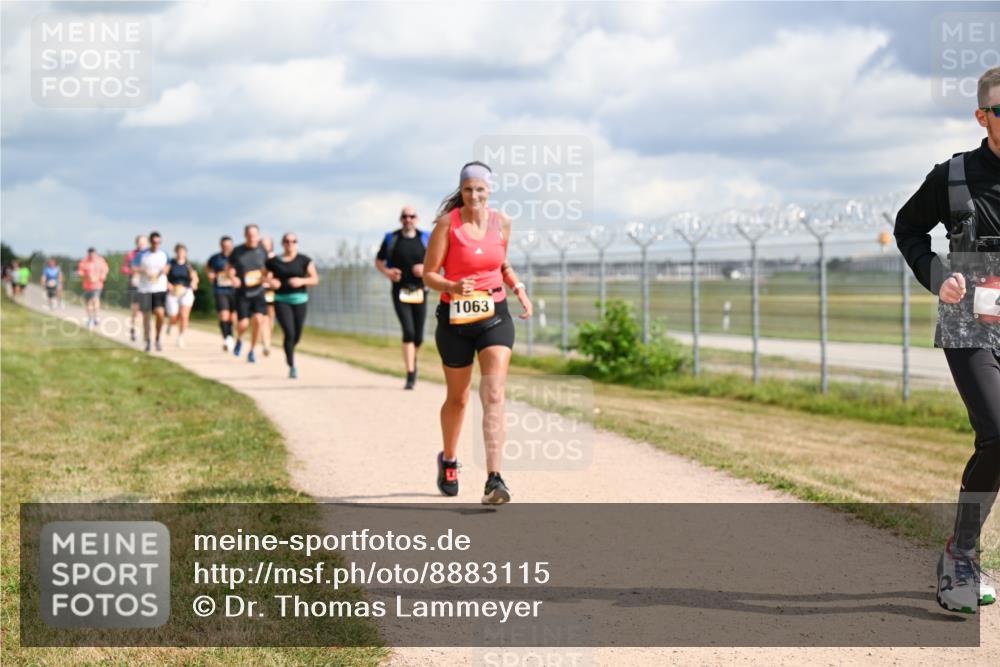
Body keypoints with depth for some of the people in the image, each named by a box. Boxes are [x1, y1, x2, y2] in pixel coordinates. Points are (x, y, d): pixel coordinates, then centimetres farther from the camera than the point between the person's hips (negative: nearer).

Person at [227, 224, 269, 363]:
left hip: (258, 291, 1)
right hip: (242, 293, -1)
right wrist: (233, 277, -9)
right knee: (243, 323, -9)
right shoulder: (237, 251, -5)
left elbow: (267, 268, 15)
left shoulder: (262, 250, -1)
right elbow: (229, 267, 10)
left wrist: (266, 277, -5)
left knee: (258, 319, -16)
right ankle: (239, 340, 29)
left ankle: (252, 351, 4)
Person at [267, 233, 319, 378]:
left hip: (299, 300, 2)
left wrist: (302, 281, -16)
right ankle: (292, 367, -8)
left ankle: (289, 352, 44)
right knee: (289, 333, -15)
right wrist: (270, 282, -7)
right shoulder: (273, 261, 3)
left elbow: (315, 279, 2)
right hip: (281, 301, -1)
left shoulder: (304, 261, 2)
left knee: (297, 335, 9)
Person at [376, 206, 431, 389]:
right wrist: (386, 272, -8)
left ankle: (413, 360, 37)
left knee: (418, 336, 5)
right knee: (408, 332, -15)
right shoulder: (391, 239, 4)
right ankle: (410, 375, -12)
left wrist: (426, 268, -11)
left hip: (419, 291, 2)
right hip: (400, 291, -2)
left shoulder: (425, 239, 5)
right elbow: (378, 261, 13)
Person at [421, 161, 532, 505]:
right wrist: (453, 287, -27)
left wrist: (518, 287, 2)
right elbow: (428, 274, -8)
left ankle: (494, 480, -20)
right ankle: (448, 461, 41)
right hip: (456, 320, -1)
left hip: (495, 317, 1)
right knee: (457, 398, 14)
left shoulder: (501, 222, 2)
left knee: (494, 395, -14)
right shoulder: (448, 223, -8)